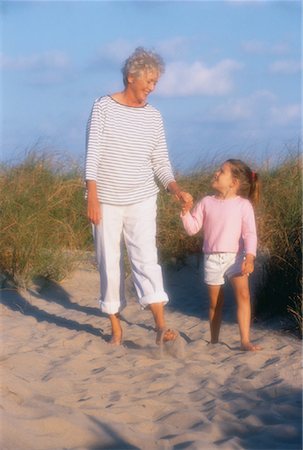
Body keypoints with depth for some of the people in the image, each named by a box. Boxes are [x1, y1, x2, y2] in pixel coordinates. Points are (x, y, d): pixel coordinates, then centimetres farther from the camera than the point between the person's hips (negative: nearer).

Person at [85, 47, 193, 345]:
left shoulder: (153, 117, 5)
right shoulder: (103, 108, -5)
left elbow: (160, 161, 5)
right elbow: (93, 153, -9)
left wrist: (175, 189, -12)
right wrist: (92, 197, -16)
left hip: (142, 200, 1)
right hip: (106, 201, -1)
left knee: (145, 256, -12)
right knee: (109, 262, 3)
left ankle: (161, 325, -21)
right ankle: (115, 325, 14)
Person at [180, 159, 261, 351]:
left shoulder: (243, 205, -3)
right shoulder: (207, 203, 7)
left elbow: (250, 233, -9)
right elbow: (193, 227, 6)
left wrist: (250, 257, -21)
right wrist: (186, 212, -10)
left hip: (235, 257, -3)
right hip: (212, 258, 3)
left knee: (243, 293, -21)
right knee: (215, 302, 12)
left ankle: (245, 340, -21)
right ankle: (214, 341, 27)